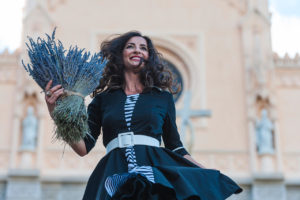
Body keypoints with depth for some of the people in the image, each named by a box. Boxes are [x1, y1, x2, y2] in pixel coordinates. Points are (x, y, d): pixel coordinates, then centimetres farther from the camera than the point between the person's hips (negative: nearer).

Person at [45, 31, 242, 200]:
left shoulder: (163, 97, 17)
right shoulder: (103, 99, 16)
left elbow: (175, 147, 19)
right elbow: (84, 146, 9)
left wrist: (210, 175, 12)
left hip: (156, 170, 1)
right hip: (114, 175, -1)